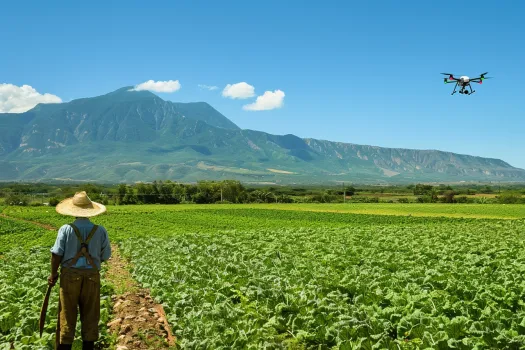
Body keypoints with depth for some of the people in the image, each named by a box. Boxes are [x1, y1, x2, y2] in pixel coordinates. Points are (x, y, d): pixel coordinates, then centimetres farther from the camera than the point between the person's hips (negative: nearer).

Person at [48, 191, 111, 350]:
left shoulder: (66, 229, -8)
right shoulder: (100, 230, -3)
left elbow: (56, 254, -9)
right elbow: (105, 256, 3)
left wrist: (53, 274, 4)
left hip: (70, 274, -1)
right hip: (91, 275, 1)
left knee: (67, 315, 8)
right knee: (90, 315, 12)